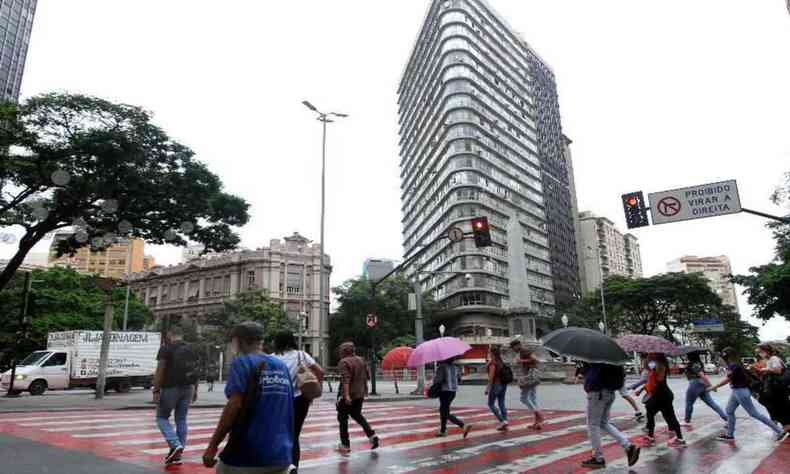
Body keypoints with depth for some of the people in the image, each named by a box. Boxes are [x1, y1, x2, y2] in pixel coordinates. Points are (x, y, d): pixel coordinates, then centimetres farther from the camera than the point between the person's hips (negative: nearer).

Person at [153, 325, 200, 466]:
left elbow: (160, 372, -13)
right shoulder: (191, 349, 10)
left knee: (162, 417, 9)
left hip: (171, 388, -5)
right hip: (187, 388, 5)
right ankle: (178, 453, 13)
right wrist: (195, 390, 17)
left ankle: (175, 445, -8)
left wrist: (156, 391, -10)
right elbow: (195, 371, 12)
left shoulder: (166, 348, -7)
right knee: (181, 420, 11)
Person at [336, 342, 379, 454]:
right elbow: (365, 377, 14)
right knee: (357, 415, 21)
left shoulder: (344, 362, -13)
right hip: (359, 394, 7)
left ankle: (345, 445, 11)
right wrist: (364, 391, 24)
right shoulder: (361, 360, 9)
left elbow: (346, 379, -23)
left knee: (343, 418, 7)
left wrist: (346, 395, -28)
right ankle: (373, 436, 10)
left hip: (347, 395, -7)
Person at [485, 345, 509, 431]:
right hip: (503, 384, 8)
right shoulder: (501, 361, 10)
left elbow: (491, 376, -17)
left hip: (496, 384, -8)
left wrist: (488, 387, -14)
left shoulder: (492, 362, -13)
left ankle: (502, 421, -6)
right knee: (502, 404, 10)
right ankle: (505, 421, 5)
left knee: (491, 404, 3)